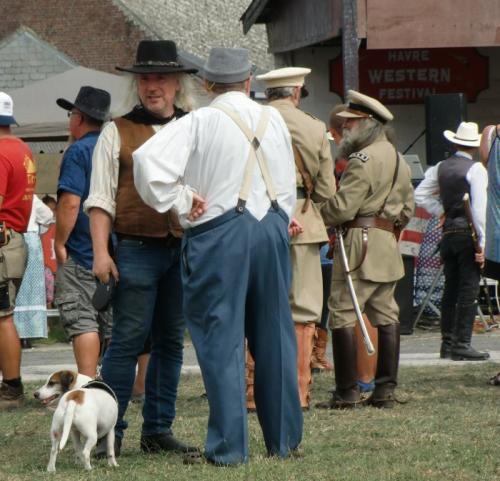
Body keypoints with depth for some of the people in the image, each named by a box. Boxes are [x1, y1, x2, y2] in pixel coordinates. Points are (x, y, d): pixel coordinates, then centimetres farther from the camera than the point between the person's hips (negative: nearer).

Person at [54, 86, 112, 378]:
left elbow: (70, 202, -20)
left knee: (82, 321, -8)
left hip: (81, 254, -8)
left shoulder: (79, 152, -12)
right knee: (111, 323, 11)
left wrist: (60, 243, -11)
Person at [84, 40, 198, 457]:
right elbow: (100, 198, 3)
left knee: (171, 341, 7)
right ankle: (108, 431, -4)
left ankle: (158, 430, 14)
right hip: (137, 248, -3)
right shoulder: (118, 133, 5)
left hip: (186, 249, 3)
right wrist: (100, 252, -7)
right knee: (128, 340, -7)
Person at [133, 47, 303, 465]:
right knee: (274, 335, 12)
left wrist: (179, 201, -6)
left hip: (219, 233, -4)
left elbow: (149, 160, -17)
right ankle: (284, 438, 17)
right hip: (272, 228, 4)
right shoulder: (273, 120, 9)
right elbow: (288, 184, 14)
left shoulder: (200, 122, -6)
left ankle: (229, 446, -4)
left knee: (222, 338, -2)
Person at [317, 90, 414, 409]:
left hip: (360, 243, -10)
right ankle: (386, 389, 11)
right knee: (386, 316, 10)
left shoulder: (364, 159, -14)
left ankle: (347, 392, -9)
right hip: (388, 245, 10)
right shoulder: (398, 160, 17)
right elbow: (407, 207, 22)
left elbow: (342, 207, -17)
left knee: (343, 315, -7)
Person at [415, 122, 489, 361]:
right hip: (468, 233, -7)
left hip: (448, 233, 7)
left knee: (451, 288, 13)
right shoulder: (476, 169, -11)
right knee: (468, 290, -5)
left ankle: (447, 343, 17)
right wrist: (482, 242, -15)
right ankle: (462, 344, -8)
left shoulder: (440, 168, 9)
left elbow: (420, 195, 10)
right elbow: (480, 208, -16)